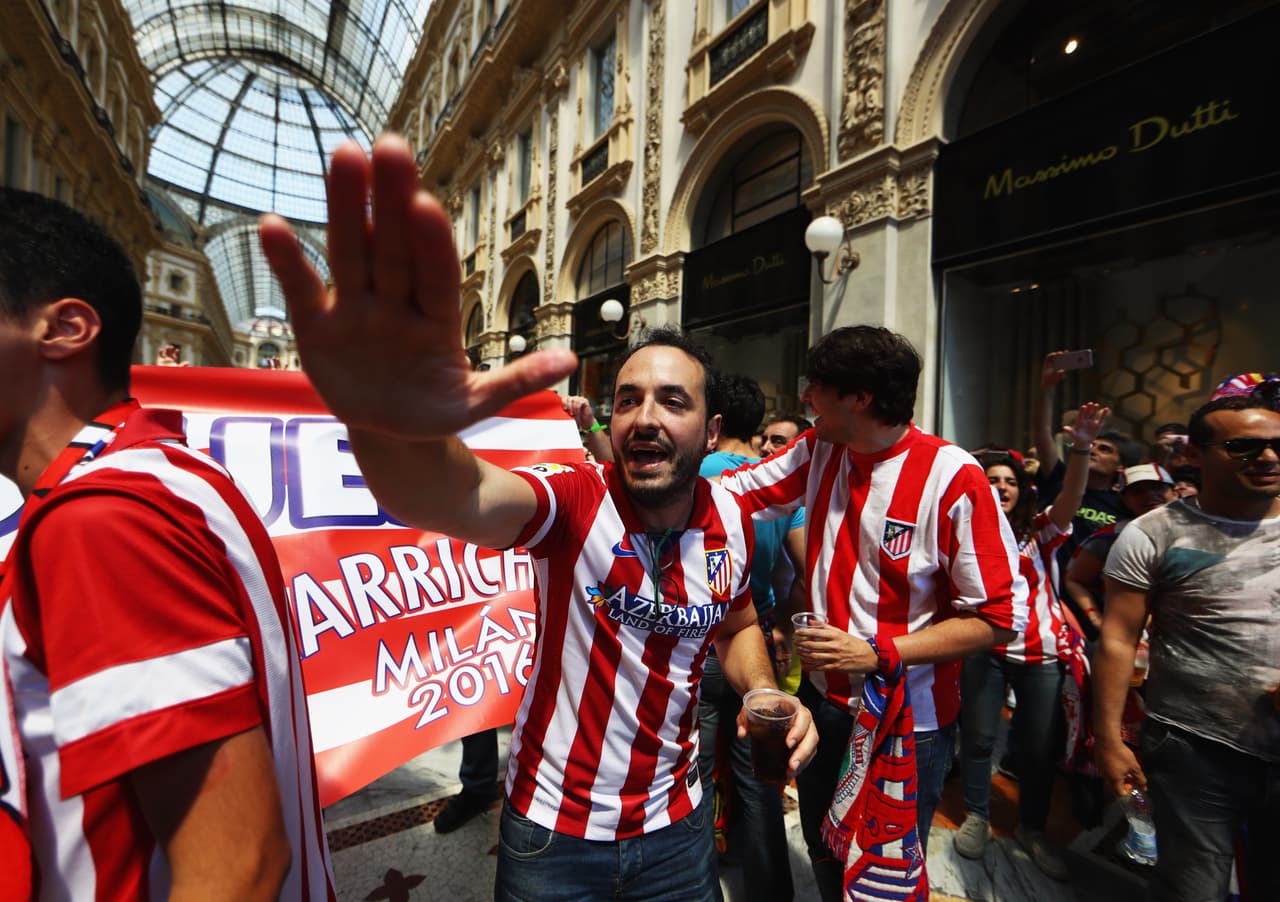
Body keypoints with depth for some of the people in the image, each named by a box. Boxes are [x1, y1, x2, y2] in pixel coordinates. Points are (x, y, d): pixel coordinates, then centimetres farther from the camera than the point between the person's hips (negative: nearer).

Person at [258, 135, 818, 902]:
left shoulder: (732, 523, -9)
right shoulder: (574, 499, -23)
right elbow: (459, 498, -44)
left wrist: (764, 692, -10)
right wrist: (389, 427, -64)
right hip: (551, 833, -2)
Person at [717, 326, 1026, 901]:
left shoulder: (953, 479, -22)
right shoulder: (819, 451, -6)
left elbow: (999, 618, -19)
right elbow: (728, 492, -5)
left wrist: (877, 654, -24)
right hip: (824, 698, 5)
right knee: (822, 851, 27)